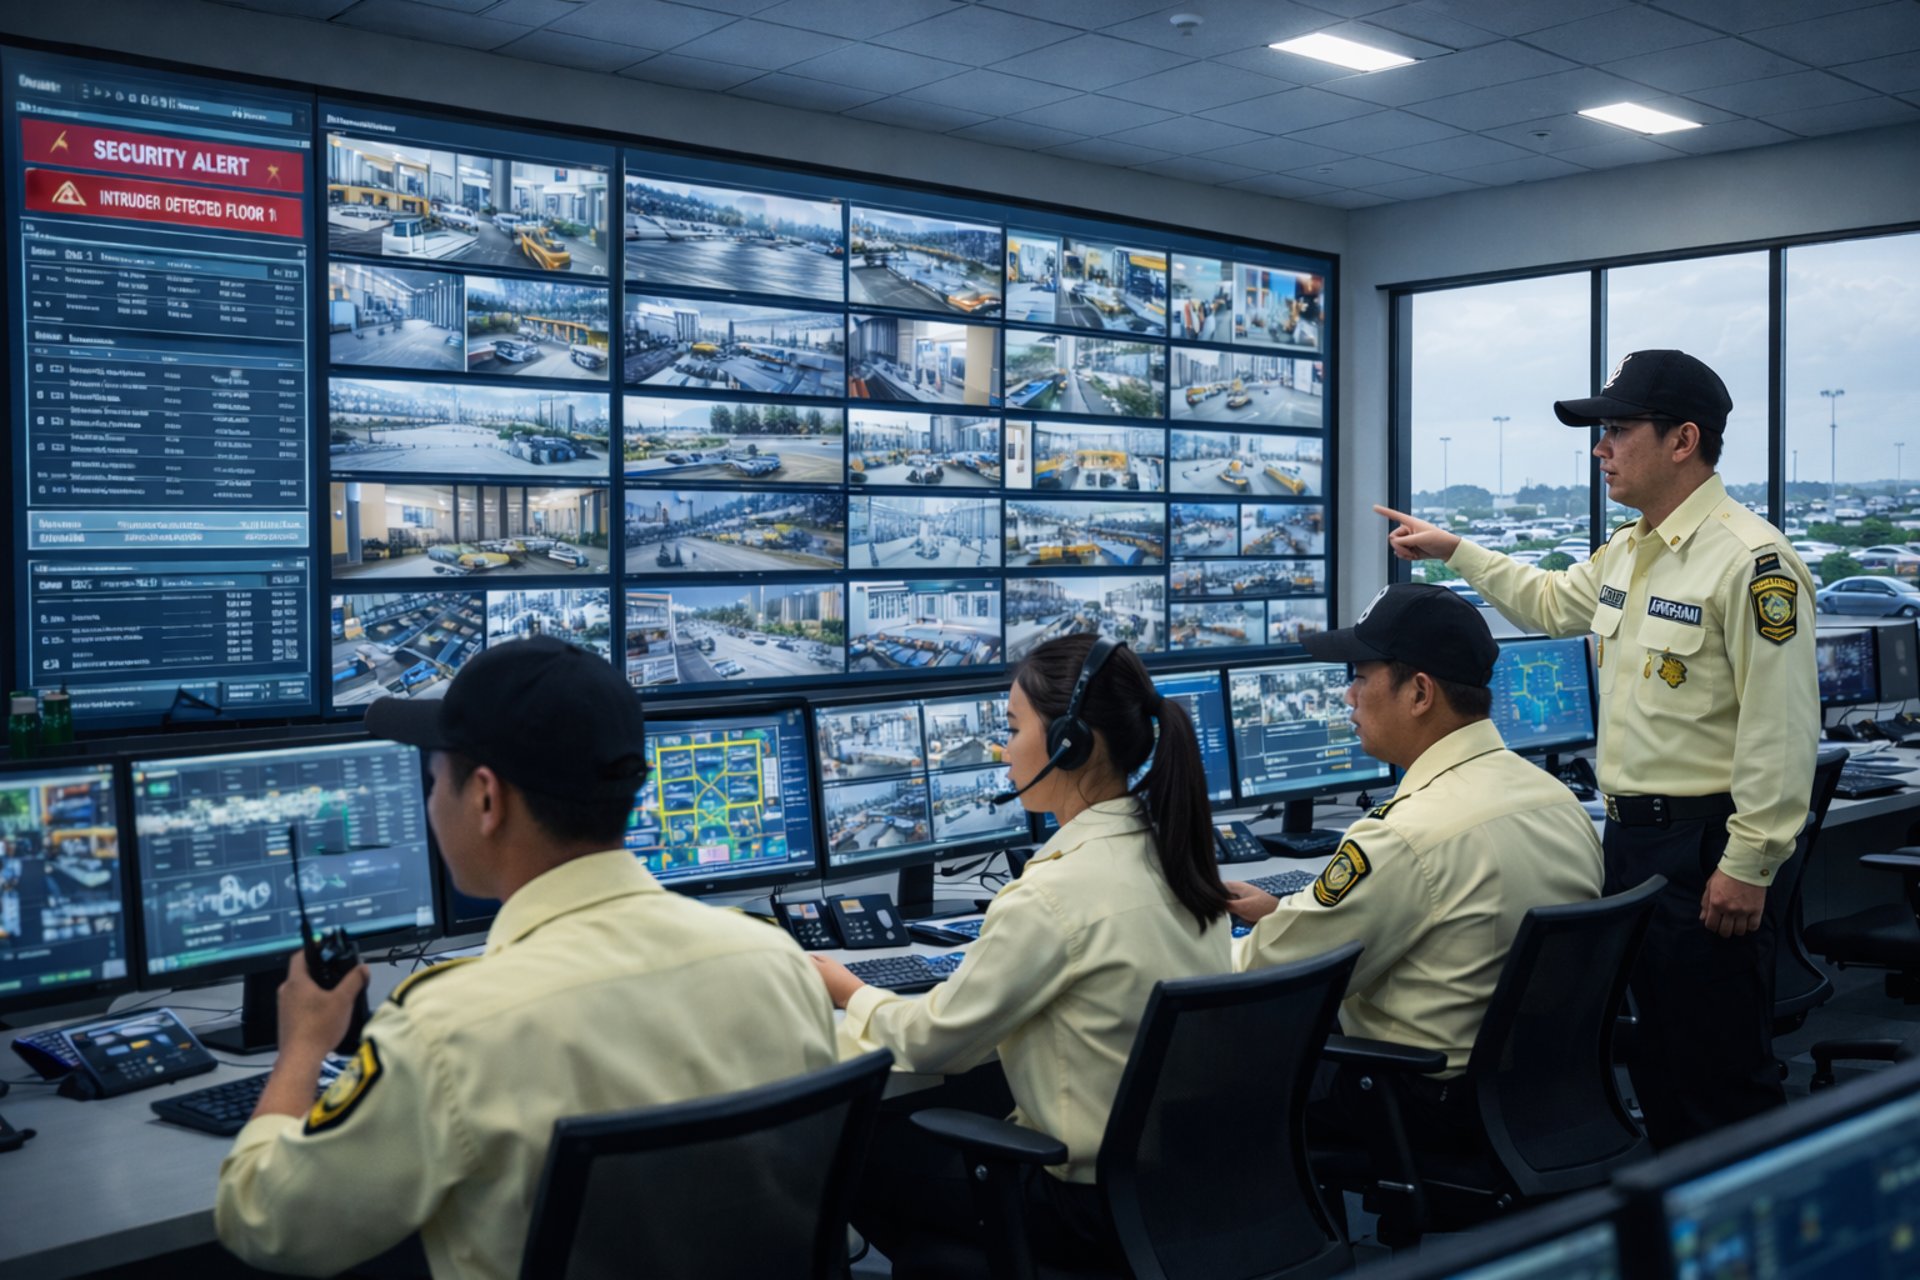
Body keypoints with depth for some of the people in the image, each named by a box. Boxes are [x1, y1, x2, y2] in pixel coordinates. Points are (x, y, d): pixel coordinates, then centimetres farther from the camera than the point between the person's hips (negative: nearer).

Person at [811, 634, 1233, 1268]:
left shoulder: (1055, 894, -25)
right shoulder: (1175, 852, -1)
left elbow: (934, 1041, -12)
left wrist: (849, 991, 7)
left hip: (1095, 1205, -8)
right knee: (946, 1096, 23)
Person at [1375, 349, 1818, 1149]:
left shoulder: (1750, 559, -17)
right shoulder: (1626, 552, 11)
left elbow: (1781, 728, -20)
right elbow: (1552, 603, 33)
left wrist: (1748, 865, -20)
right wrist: (1453, 551, 30)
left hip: (1704, 843, -9)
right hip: (1630, 834, 9)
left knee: (1721, 1076, -3)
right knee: (1657, 1061, 18)